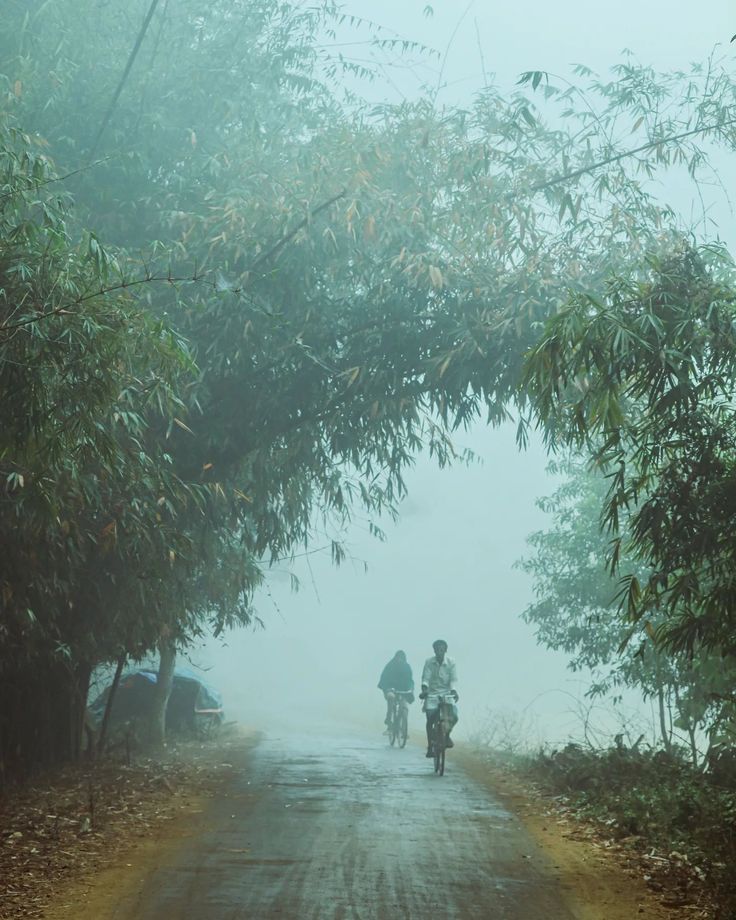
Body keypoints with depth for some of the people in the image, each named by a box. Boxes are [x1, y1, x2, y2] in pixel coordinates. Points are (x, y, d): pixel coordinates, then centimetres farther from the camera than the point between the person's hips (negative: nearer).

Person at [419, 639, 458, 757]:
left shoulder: (451, 663, -2)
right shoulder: (429, 662, -3)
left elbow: (453, 679, -7)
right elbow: (425, 678, -9)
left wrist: (453, 691, -25)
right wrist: (424, 690, -27)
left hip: (446, 694, 1)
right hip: (432, 694, -1)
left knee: (454, 716, -17)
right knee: (430, 720, -10)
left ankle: (447, 734, 13)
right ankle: (430, 747, 1)